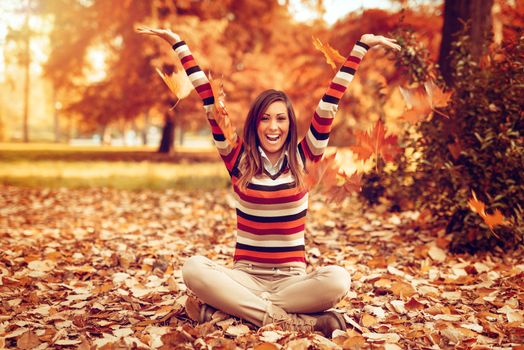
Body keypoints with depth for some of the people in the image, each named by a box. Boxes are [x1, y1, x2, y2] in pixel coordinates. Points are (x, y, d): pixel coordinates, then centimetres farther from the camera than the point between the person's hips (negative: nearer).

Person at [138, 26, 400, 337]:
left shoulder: (302, 159, 2)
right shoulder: (239, 159, 2)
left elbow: (330, 104, 0)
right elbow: (210, 103, 1)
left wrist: (361, 46, 0)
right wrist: (180, 45, 2)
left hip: (292, 279, 0)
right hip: (245, 277, 0)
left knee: (338, 279, -32)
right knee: (193, 268, -30)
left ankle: (231, 307, -22)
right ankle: (296, 320, -30)